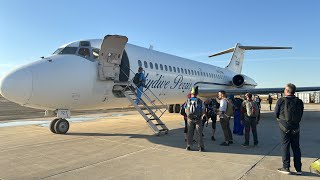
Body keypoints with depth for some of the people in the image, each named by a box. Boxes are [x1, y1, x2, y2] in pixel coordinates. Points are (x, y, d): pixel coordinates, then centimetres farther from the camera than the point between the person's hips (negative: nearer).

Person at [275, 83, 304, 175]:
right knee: (296, 147, 13)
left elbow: (276, 114, -3)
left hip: (284, 127, -3)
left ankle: (286, 168, 10)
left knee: (285, 146, 6)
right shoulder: (299, 102, -3)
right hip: (296, 127, 3)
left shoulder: (281, 101, -12)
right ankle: (298, 169, 19)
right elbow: (301, 115, 5)